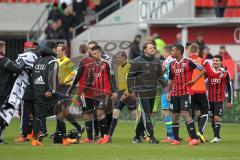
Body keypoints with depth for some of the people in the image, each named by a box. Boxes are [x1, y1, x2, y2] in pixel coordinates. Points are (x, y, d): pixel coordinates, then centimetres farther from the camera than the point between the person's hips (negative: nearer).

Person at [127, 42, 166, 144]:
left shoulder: (156, 62, 13)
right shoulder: (137, 62, -5)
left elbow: (160, 76, 21)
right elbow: (130, 76, -4)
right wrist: (131, 90, -9)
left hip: (153, 92, 6)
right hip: (142, 92, -6)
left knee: (146, 114, 9)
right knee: (146, 114, -12)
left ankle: (137, 136, 18)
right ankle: (151, 137, -15)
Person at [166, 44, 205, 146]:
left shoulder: (188, 63, -6)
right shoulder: (172, 64, 12)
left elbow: (202, 70, -1)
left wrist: (194, 80, -7)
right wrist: (168, 92, 10)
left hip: (185, 93, -6)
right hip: (174, 94, 6)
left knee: (185, 114, -17)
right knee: (175, 115, 6)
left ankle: (195, 138, -17)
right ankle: (176, 139, 16)